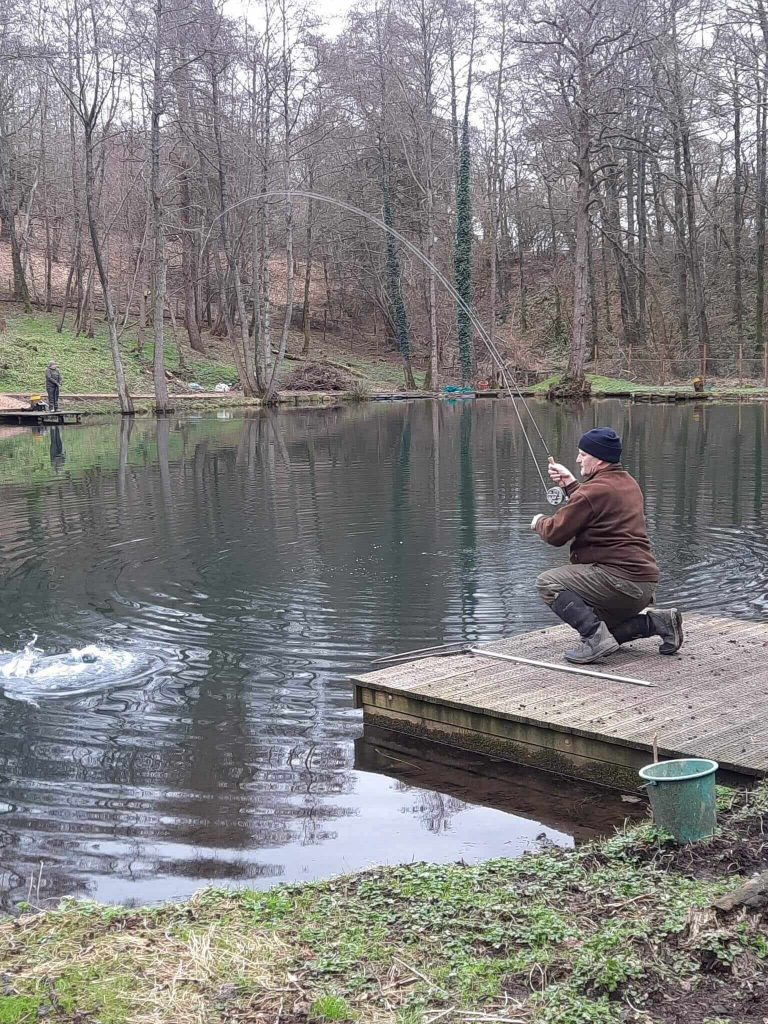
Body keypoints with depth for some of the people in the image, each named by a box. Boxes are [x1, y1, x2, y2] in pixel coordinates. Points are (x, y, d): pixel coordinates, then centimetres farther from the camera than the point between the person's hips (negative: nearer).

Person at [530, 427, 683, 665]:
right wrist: (570, 484, 27)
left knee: (548, 583, -12)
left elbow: (555, 534, -10)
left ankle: (596, 636, -21)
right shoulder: (628, 483, 15)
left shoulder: (594, 491, -15)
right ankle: (656, 622, 12)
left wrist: (539, 522, 12)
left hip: (620, 579, -10)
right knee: (594, 621, 27)